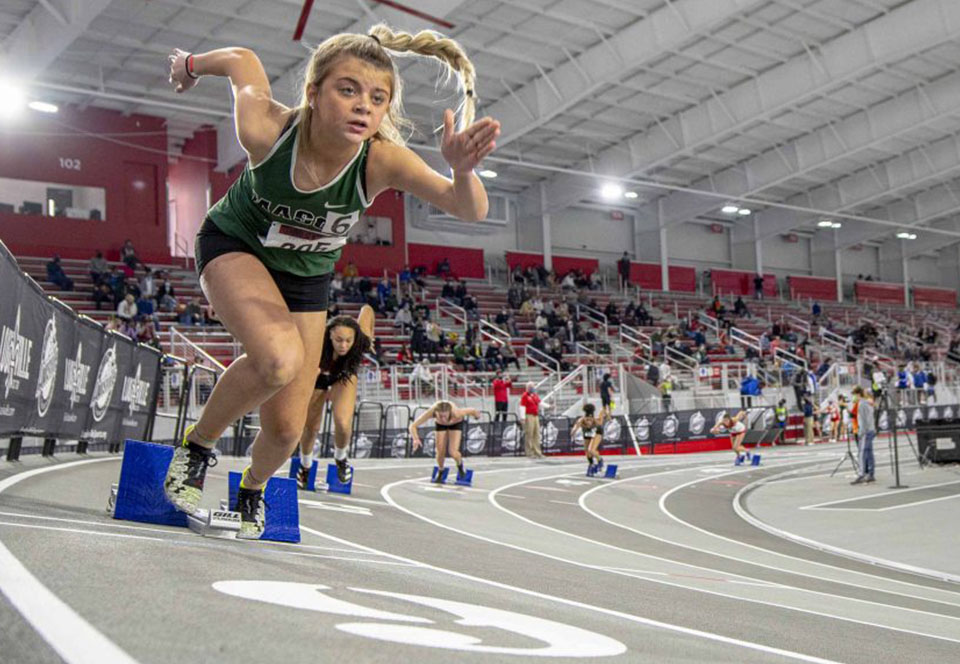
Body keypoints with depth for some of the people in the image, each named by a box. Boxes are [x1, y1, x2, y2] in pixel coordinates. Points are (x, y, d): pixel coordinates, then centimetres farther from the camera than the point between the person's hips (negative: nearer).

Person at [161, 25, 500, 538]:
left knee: (286, 429, 2)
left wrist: (462, 170, -64)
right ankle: (196, 446, -5)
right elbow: (242, 60, -12)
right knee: (280, 358, -34)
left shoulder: (382, 160, -32)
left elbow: (470, 211, -43)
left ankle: (253, 488, 40)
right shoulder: (266, 129, -33)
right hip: (234, 245, -2)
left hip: (306, 275, 2)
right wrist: (191, 63, 8)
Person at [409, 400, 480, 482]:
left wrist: (477, 415, -3)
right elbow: (413, 426, -35)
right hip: (440, 424, 2)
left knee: (453, 452, -14)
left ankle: (460, 466, 20)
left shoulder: (456, 413, -44)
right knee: (440, 452, -1)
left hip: (456, 423, -2)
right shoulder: (431, 412, -41)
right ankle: (440, 474, 29)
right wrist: (415, 439, -53)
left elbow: (473, 411, -26)